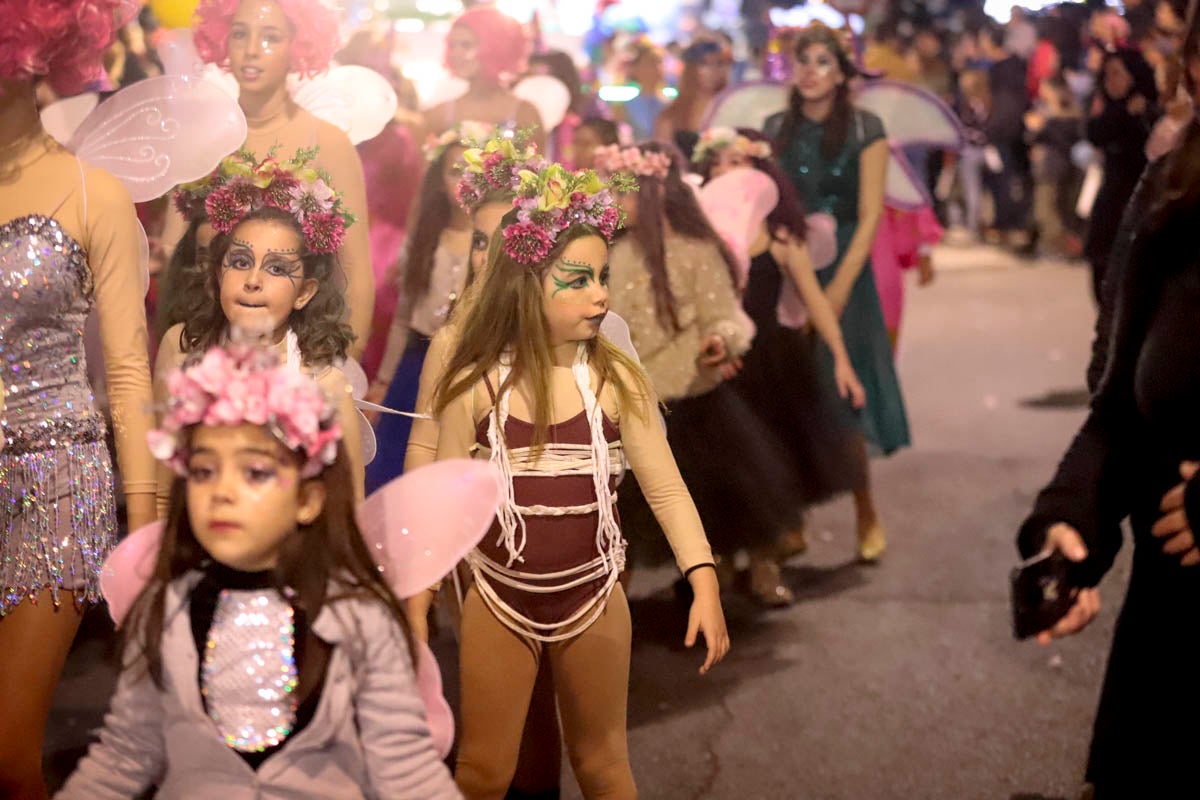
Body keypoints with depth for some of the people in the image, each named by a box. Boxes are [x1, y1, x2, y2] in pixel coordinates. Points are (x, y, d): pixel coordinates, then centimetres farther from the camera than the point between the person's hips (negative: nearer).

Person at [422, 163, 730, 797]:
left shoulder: (617, 379, -9)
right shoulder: (475, 386, -10)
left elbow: (665, 488, -7)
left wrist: (704, 583, -17)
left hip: (594, 600, 1)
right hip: (499, 601, 0)